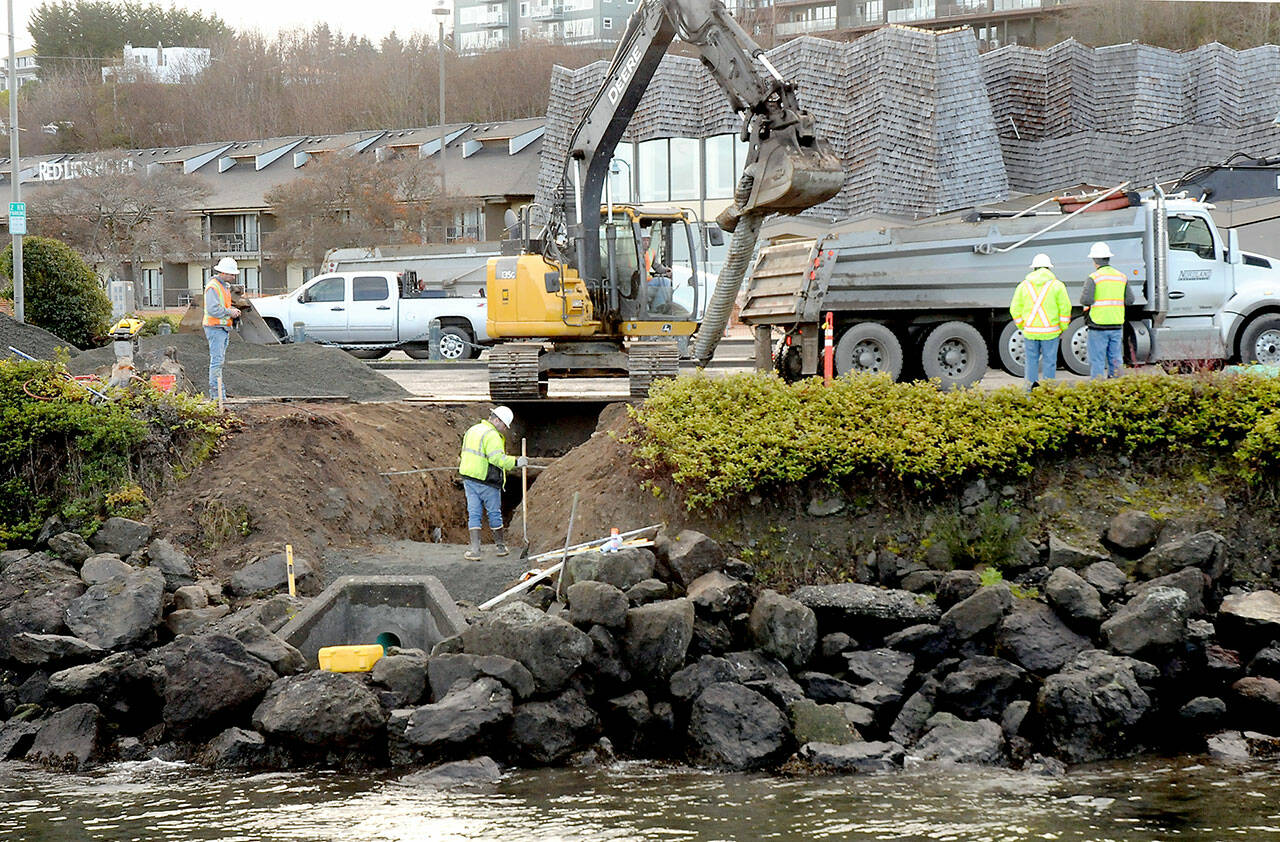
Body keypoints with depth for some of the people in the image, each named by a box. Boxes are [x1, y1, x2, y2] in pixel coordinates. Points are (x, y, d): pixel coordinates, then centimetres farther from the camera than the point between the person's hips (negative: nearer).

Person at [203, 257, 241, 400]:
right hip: (215, 328, -10)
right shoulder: (213, 287, -15)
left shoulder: (225, 286, 16)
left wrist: (233, 311, 10)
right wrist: (230, 313, -16)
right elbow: (213, 309, -24)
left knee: (219, 359, 11)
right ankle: (218, 393, -13)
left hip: (224, 328, 10)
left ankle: (214, 393, 16)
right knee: (217, 360, -11)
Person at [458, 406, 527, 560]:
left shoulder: (472, 430, 14)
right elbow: (497, 459, -25)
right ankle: (500, 545, 23)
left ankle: (474, 548, -4)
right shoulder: (492, 435, -16)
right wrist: (516, 462, -17)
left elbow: (465, 453, 24)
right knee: (494, 512, 9)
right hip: (486, 481, -7)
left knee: (474, 513, 5)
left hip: (468, 478, 7)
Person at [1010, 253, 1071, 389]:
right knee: (1049, 362, 4)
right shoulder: (1057, 285, -1)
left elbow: (1015, 310, 5)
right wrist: (1062, 329, 6)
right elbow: (1065, 308, -4)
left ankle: (1031, 391, 8)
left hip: (1030, 331, 2)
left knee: (1031, 362, 9)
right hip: (1050, 332, -2)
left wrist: (1022, 327, 14)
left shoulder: (1024, 286, 5)